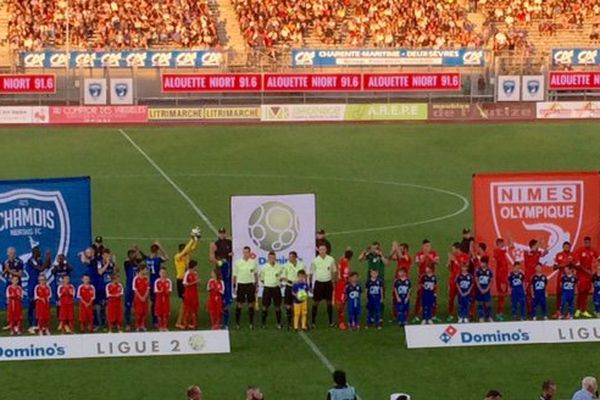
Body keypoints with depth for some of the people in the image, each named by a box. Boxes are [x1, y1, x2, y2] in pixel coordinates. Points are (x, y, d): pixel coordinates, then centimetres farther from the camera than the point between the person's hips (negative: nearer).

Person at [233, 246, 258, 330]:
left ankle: (251, 323, 11)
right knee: (239, 304, 1)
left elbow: (256, 274, 11)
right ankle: (237, 323, 7)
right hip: (240, 284, -1)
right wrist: (234, 286, 1)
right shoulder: (237, 262, 0)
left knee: (251, 304, 4)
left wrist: (256, 285, 8)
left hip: (250, 284, 1)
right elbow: (235, 275, 4)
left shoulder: (253, 262, 2)